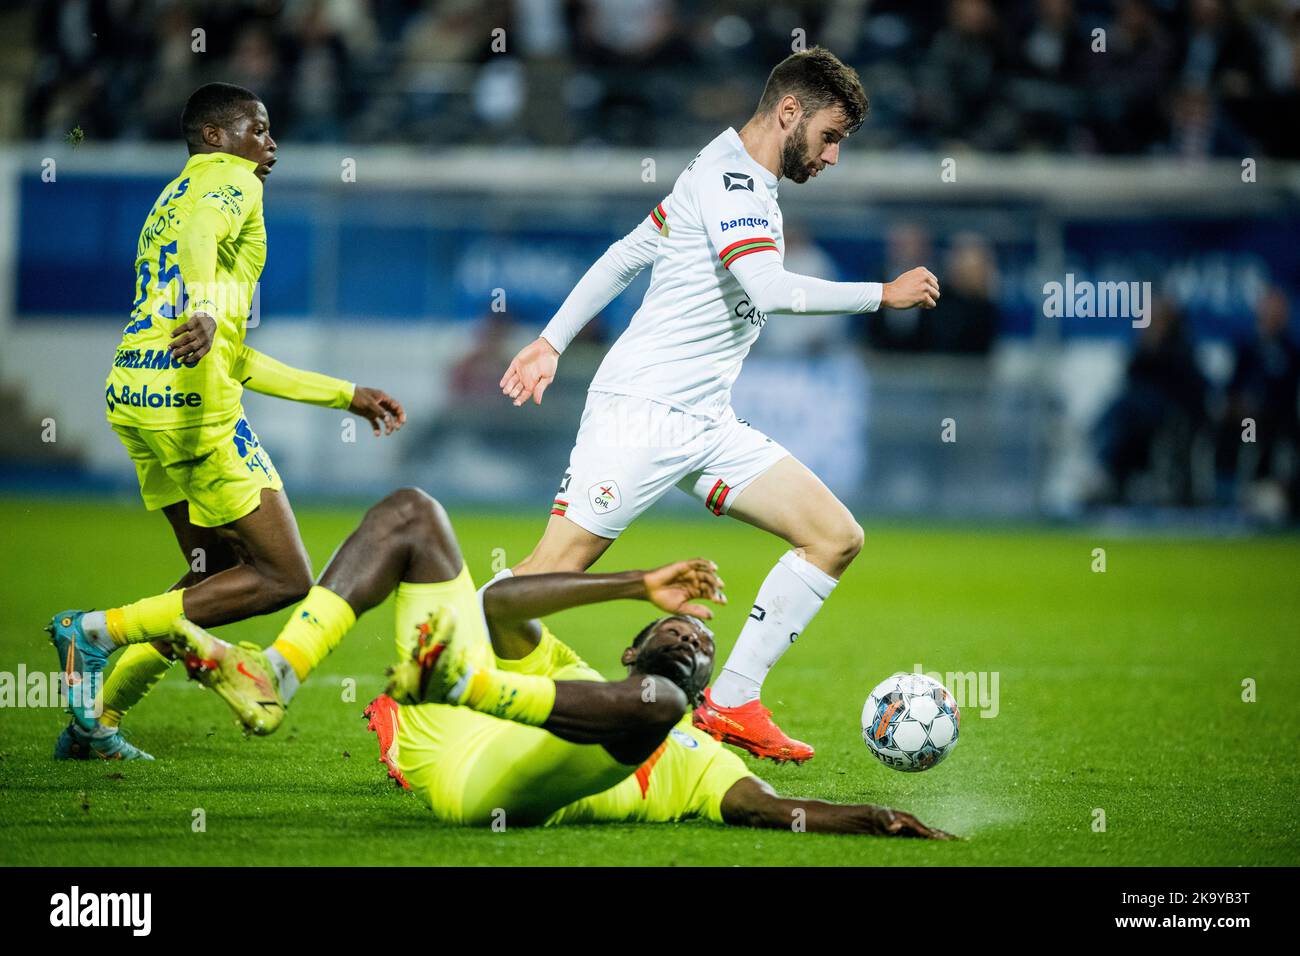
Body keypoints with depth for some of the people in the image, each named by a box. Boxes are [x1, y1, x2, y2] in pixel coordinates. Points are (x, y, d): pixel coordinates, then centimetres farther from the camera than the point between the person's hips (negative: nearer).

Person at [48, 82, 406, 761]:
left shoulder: (174, 197, 30)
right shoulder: (229, 180, 3)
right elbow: (198, 237, -25)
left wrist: (346, 395, 33)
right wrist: (206, 312, -45)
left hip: (134, 397, 10)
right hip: (190, 398, -10)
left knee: (220, 575, 17)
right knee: (284, 578, -6)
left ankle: (96, 720, 11)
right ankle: (98, 631, -10)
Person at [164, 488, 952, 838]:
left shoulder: (695, 757, 29)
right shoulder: (567, 675, 37)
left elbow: (767, 808, 10)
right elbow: (500, 603, 19)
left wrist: (875, 820, -8)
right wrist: (639, 586, 17)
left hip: (485, 786, -4)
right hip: (432, 735, 4)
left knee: (655, 697, -28)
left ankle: (463, 677, -48)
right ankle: (268, 681, -14)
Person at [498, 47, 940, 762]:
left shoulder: (746, 184, 18)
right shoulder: (725, 177, -12)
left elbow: (626, 255, 24)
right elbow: (770, 290, -26)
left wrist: (552, 341, 23)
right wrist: (883, 295, -16)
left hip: (705, 426, 10)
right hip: (639, 410, -9)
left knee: (836, 538, 1)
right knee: (552, 571, -15)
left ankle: (730, 705, 4)